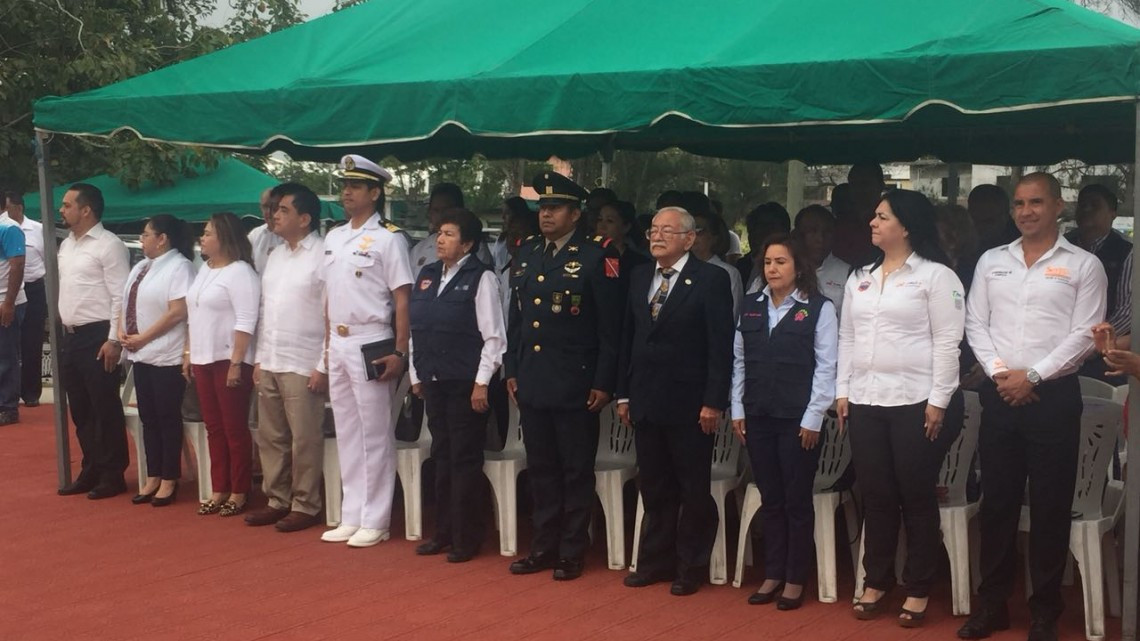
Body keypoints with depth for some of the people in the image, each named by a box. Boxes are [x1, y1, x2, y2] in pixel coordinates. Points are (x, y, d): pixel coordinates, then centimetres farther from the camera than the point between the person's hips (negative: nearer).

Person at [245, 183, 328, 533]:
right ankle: (277, 501, 24)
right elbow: (265, 311, 17)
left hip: (303, 365, -8)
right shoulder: (275, 256, 15)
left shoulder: (323, 256, -10)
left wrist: (323, 367, -15)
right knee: (270, 438, 13)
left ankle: (305, 506, 9)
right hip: (269, 364, 8)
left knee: (305, 441, -1)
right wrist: (259, 358, 13)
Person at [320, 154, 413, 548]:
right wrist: (328, 343, 14)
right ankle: (351, 516, 20)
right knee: (347, 433, 12)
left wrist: (400, 354, -15)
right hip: (338, 343, 7)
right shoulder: (333, 238, 13)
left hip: (370, 345, -7)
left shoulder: (387, 238, -8)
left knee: (375, 435, -1)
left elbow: (403, 299, -11)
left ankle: (375, 521, 7)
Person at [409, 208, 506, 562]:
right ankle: (443, 531, 24)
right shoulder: (427, 275, 10)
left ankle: (466, 538, 11)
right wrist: (416, 374, 13)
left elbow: (493, 336, -11)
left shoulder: (480, 278, -9)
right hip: (433, 382, 6)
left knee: (465, 460, 1)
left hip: (465, 384, -6)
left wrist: (481, 382, -14)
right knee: (442, 457, 14)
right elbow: (416, 328, 15)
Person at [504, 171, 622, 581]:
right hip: (532, 384, 6)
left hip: (575, 386, -6)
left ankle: (572, 552, 14)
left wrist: (603, 384, -11)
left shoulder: (597, 257, -8)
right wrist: (511, 370, 12)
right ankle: (543, 547, 23)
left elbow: (611, 327, -9)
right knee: (540, 469, 13)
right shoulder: (527, 254, 11)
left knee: (576, 471, 5)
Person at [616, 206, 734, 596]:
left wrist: (714, 402, -15)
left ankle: (691, 567, 17)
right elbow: (628, 338, 12)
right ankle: (656, 560, 24)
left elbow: (721, 346, -11)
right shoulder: (639, 277, 10)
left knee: (694, 490, 6)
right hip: (646, 401, 5)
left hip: (689, 404, -5)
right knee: (654, 488, 13)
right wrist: (624, 394, 9)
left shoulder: (711, 279, -8)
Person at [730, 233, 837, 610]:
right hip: (758, 417, 4)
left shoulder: (819, 308, -4)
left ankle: (795, 580, 14)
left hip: (798, 419, -4)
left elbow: (826, 367, -7)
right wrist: (737, 410, 5)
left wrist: (812, 419, -10)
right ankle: (773, 574, 20)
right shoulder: (751, 307, 9)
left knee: (797, 500, 4)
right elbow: (739, 361, 10)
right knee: (770, 499, 11)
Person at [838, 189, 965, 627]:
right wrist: (843, 391, 8)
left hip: (917, 403, -5)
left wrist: (938, 401, -13)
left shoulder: (935, 275, -5)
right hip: (866, 402, 5)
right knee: (876, 497, 10)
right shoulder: (859, 278, 14)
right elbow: (847, 337, 16)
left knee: (917, 499, 3)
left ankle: (918, 590, 13)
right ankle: (876, 582, 21)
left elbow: (947, 341, -9)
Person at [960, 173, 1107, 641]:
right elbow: (976, 324, 7)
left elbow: (1084, 335, -6)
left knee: (1050, 506, 2)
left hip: (1053, 395, -3)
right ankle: (991, 603, 18)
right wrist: (999, 372, -8)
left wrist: (1032, 376, -13)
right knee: (997, 500, 8)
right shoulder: (991, 261, 10)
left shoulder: (1084, 265, 0)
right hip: (998, 394, 3)